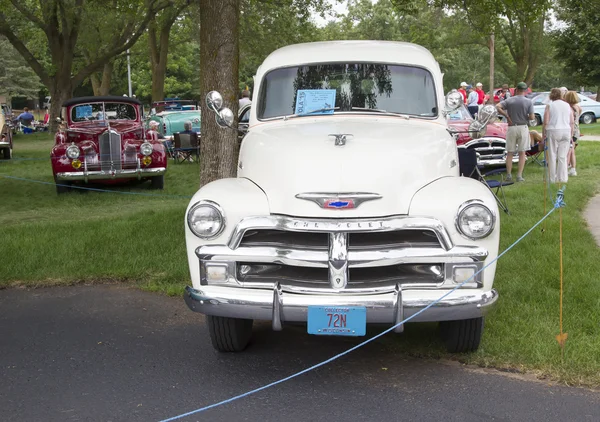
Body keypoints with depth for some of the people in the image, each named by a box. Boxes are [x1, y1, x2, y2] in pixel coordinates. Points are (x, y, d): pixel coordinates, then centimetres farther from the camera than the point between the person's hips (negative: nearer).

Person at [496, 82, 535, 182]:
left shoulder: (509, 100, 0)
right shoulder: (528, 102, -4)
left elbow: (498, 107, -14)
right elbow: (532, 117, -11)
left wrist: (507, 116, -6)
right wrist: (525, 117, 11)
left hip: (512, 127, 1)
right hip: (523, 128, -1)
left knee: (509, 153, 8)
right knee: (522, 153, 5)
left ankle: (509, 175, 6)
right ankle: (519, 175, 0)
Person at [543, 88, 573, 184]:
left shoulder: (549, 106, -3)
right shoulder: (568, 106, 8)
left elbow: (546, 122, -8)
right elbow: (571, 122, 7)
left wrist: (543, 133, 1)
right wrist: (571, 134, 14)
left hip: (553, 131, -3)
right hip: (566, 131, 3)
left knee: (552, 156, 4)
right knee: (563, 156, 8)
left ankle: (553, 178, 7)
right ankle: (563, 178, 8)